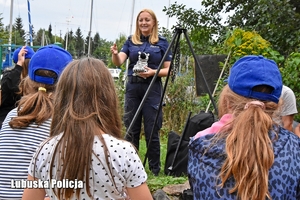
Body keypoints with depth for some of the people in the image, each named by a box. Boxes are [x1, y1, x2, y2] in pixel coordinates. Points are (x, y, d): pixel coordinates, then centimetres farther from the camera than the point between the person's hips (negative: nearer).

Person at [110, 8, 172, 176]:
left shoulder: (162, 43, 4)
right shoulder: (131, 41, 9)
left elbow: (168, 70, 2)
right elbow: (119, 62, -4)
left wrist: (153, 72, -16)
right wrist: (115, 53, -26)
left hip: (153, 89, -2)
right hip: (133, 88, 3)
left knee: (152, 131, 0)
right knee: (131, 130, 8)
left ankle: (155, 169, 12)